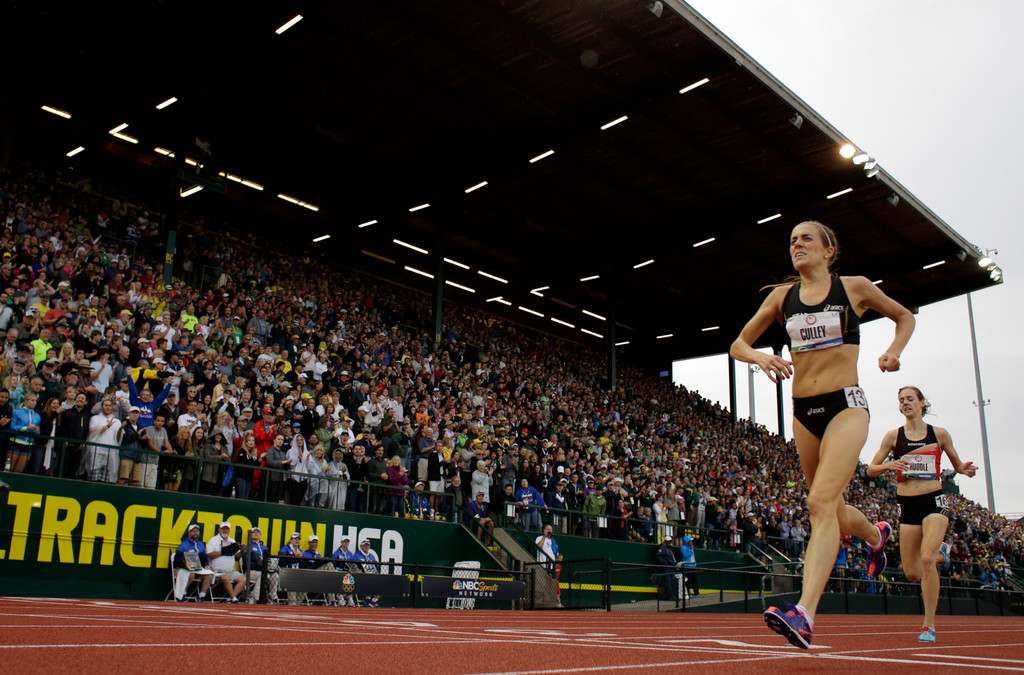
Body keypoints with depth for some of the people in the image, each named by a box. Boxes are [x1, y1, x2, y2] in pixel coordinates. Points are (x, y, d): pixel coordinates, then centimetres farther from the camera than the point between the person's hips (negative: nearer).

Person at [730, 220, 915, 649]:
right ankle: (877, 535, 51)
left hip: (846, 407, -4)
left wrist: (894, 350, -3)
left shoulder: (854, 288, 1)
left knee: (821, 503, -22)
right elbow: (738, 344, 11)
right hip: (804, 412, 5)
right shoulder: (782, 297, 8)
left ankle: (804, 614, -28)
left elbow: (905, 316, 16)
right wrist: (760, 357, -11)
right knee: (833, 513, 16)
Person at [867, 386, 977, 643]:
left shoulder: (939, 434, 5)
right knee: (912, 574, 5)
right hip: (907, 504, 2)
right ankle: (938, 556, 42)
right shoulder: (893, 436, 4)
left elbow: (957, 464, 17)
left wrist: (966, 469, -6)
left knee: (926, 558, -22)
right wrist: (889, 465, -15)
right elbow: (871, 469, 5)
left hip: (934, 500, -2)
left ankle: (929, 625, -11)